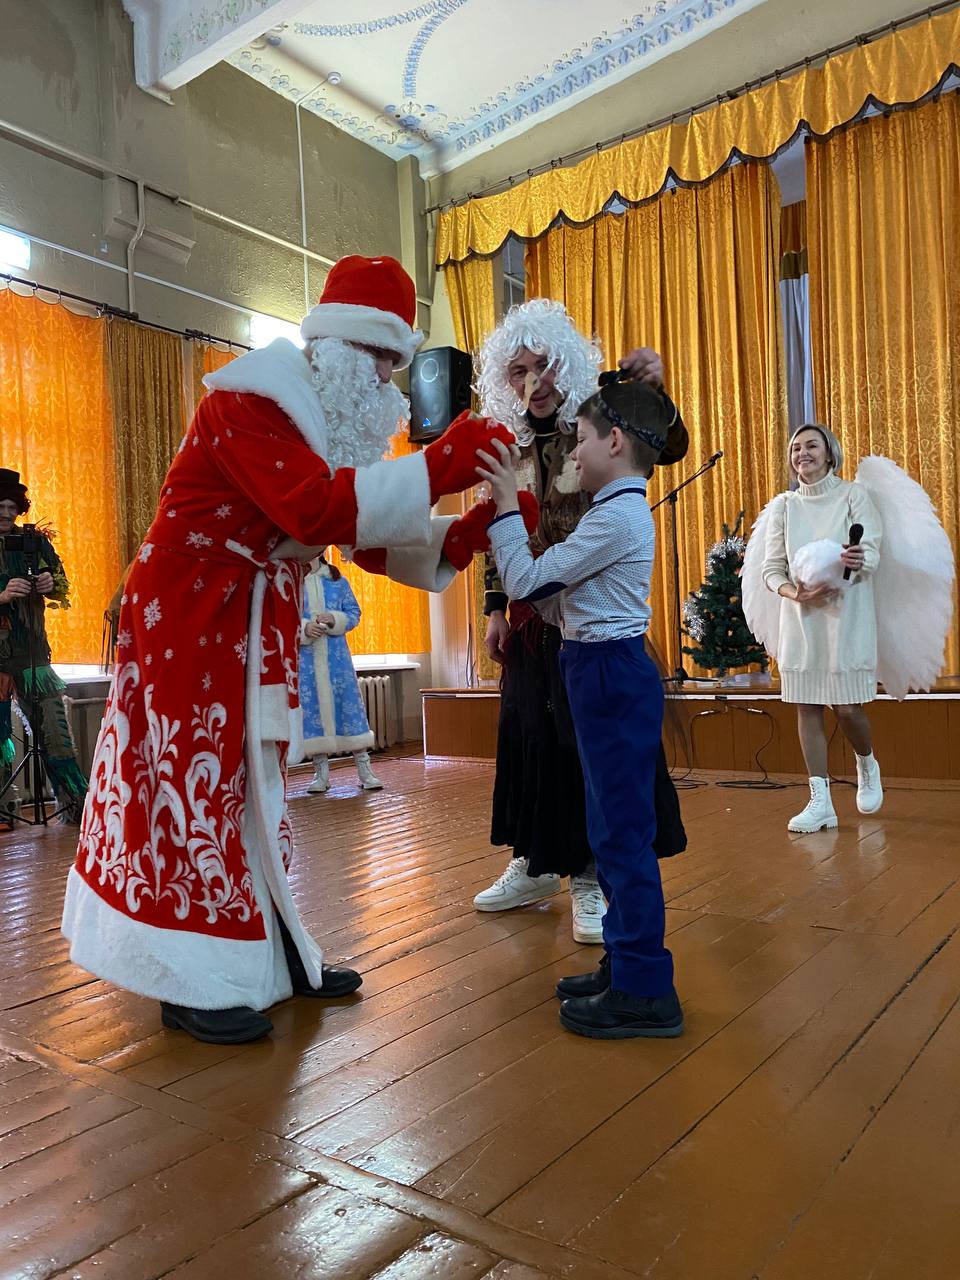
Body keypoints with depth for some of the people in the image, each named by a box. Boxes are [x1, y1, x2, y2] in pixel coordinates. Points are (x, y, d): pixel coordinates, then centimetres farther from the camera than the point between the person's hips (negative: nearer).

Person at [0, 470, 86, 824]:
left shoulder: (35, 541, 7)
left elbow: (63, 589, 11)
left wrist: (51, 585, -11)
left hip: (32, 653, 1)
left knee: (54, 728, 0)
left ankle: (75, 804, 5)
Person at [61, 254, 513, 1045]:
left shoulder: (328, 424, 11)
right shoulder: (246, 402, -18)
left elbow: (376, 534, 8)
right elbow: (320, 509, -34)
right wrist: (444, 462, -32)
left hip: (256, 629, 9)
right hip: (190, 619, -9)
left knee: (252, 781, 12)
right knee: (197, 778, -5)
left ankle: (266, 953, 23)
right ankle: (195, 982, 7)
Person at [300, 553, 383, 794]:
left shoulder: (338, 581, 6)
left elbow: (354, 613, 6)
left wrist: (334, 619, -13)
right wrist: (304, 628, -16)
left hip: (336, 655, 1)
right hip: (305, 658, 0)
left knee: (349, 704, -1)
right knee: (312, 708, 2)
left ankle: (365, 770, 5)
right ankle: (321, 773, 12)